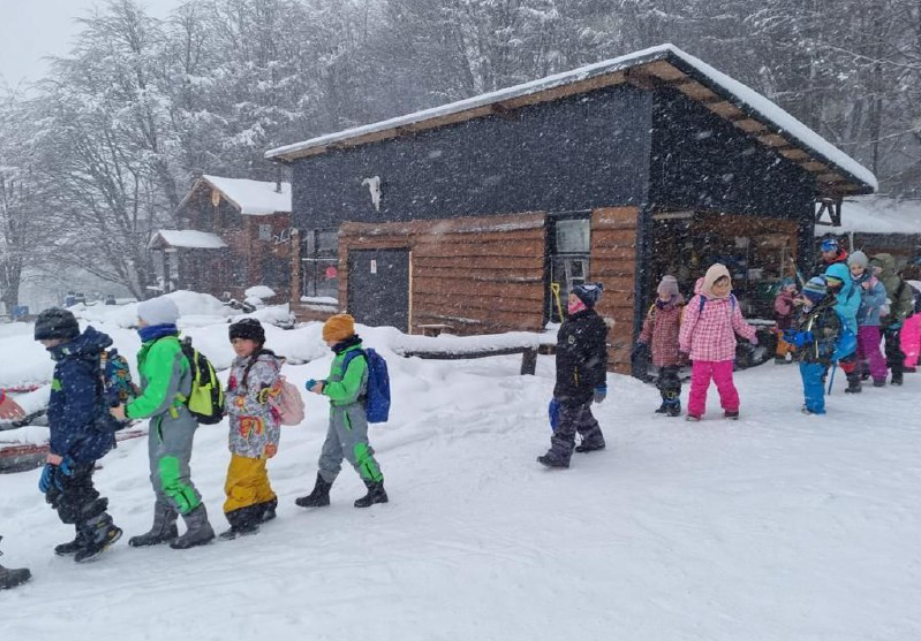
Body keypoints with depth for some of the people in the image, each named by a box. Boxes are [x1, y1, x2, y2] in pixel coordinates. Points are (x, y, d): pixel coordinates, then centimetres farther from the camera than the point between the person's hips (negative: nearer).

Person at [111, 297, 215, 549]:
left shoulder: (163, 349, -22)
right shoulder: (160, 346, 9)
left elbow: (159, 397, -24)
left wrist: (128, 411, -14)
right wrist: (131, 405, 8)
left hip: (173, 423, -10)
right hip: (163, 422, 10)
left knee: (172, 478, -4)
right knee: (161, 476, 18)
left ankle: (200, 527, 8)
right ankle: (163, 528, 31)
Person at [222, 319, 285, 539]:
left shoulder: (262, 366, -18)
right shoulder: (240, 364, 13)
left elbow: (256, 403, -24)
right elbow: (234, 395, 23)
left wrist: (227, 401, -17)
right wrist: (226, 400, 2)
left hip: (256, 434, -10)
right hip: (245, 432, 10)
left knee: (240, 476, -8)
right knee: (255, 473, 22)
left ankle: (243, 520, 0)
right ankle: (265, 505, 38)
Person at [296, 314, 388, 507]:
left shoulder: (355, 359, -21)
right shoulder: (342, 355, 10)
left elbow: (347, 391, -26)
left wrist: (324, 388, -19)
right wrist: (323, 384, 1)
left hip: (350, 415, -10)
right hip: (338, 412, 10)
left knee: (358, 453, 0)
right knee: (329, 454, 16)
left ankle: (377, 491, 15)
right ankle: (320, 494, 27)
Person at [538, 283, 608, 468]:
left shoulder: (594, 324, -15)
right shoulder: (569, 322, 12)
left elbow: (600, 356, -15)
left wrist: (600, 384, -15)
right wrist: (560, 378, 25)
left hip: (582, 380, -9)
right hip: (566, 378, 9)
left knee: (569, 415, -10)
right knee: (581, 412, 22)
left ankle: (559, 454, -8)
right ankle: (594, 439, 42)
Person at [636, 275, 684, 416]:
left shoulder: (679, 310, -9)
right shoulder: (654, 309, 8)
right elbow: (648, 327, 16)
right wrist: (642, 341, 13)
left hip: (672, 353, -6)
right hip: (658, 352, 6)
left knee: (670, 379, -7)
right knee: (662, 379, 14)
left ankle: (674, 404, 5)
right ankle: (666, 403, 26)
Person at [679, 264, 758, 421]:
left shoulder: (731, 300, 1)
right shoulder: (699, 301, -13)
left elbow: (738, 322, 16)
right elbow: (688, 323, -6)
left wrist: (750, 334, 21)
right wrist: (684, 344, 0)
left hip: (724, 351, 2)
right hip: (702, 351, -2)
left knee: (725, 382, 6)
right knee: (699, 382, 3)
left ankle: (731, 408, 27)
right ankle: (695, 410, 15)